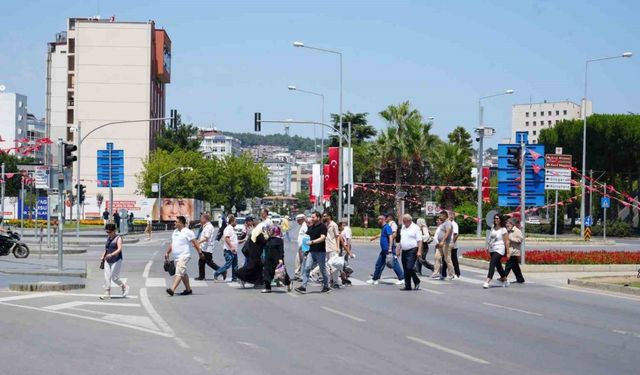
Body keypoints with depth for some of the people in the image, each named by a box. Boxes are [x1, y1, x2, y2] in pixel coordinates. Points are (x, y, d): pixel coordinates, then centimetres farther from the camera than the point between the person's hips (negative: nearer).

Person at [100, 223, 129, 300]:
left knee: (114, 278, -6)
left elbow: (119, 249, -22)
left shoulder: (118, 238, -9)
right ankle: (107, 294, 0)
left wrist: (111, 254, -37)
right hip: (108, 261, 7)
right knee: (107, 277, -2)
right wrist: (103, 256, 9)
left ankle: (124, 287, 19)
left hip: (117, 260, -7)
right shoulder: (108, 238, 13)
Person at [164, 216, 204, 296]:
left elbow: (195, 243, -10)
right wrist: (167, 252, 19)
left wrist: (200, 253, -11)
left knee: (179, 273, -17)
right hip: (176, 256, 9)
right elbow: (172, 244, 23)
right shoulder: (175, 232, 15)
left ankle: (172, 290, -29)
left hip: (184, 256, -9)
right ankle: (188, 289, 28)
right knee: (183, 273, 17)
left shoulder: (187, 232, -10)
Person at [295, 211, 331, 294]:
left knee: (323, 269, 5)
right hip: (311, 251, 6)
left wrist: (312, 242, -31)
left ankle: (326, 287, 19)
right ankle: (303, 287, -10)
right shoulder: (310, 227, 14)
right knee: (306, 268, -6)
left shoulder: (322, 227, -9)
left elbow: (323, 238, -21)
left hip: (320, 252, -6)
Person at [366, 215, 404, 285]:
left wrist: (390, 249, -30)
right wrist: (375, 237, 48)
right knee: (378, 264, 12)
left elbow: (391, 237, -24)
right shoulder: (383, 227, 15)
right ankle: (374, 279, 19)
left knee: (394, 264, -6)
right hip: (384, 250, 10)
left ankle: (401, 279, 0)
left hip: (388, 250, -10)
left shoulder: (387, 227, -15)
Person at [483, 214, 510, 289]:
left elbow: (507, 241, -9)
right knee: (498, 266, 17)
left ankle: (487, 282, -29)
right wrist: (489, 251, 19)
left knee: (492, 264, -20)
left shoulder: (503, 230, -7)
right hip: (492, 250, 8)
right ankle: (505, 281, 32)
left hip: (499, 250, -8)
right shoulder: (493, 228, 12)